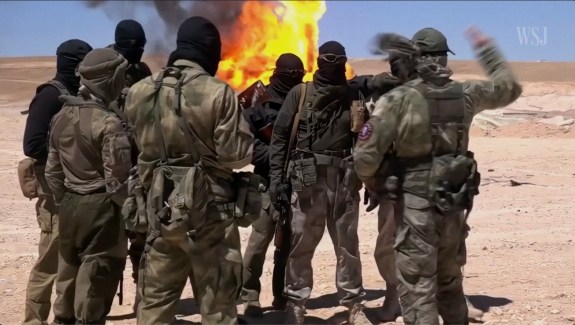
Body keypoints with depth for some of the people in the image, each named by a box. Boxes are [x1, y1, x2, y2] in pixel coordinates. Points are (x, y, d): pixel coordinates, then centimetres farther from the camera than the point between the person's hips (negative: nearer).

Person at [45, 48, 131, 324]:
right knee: (95, 285, 2)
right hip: (101, 209, -7)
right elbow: (117, 179, -18)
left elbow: (53, 171, 11)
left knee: (70, 275, 20)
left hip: (70, 206, 7)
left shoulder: (61, 116, 5)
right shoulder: (107, 122, -17)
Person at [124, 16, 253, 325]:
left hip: (159, 205, 4)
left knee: (155, 299, 15)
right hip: (208, 209, -4)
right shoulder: (218, 93, -14)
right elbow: (237, 155, -13)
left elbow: (136, 149, 11)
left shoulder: (139, 92, 1)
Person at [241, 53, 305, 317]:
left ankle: (282, 295, 21)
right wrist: (272, 157, -18)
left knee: (289, 241, 11)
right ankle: (249, 297, 4)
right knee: (260, 238, -5)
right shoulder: (261, 103, -3)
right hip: (270, 182, -5)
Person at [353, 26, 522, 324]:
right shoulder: (465, 95, 0)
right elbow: (509, 86, 20)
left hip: (415, 205, -5)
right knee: (450, 282, 23)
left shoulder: (397, 100, -15)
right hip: (455, 204, 5)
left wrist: (371, 181, 5)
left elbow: (365, 156, -17)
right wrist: (486, 47, 30)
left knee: (418, 289, 1)